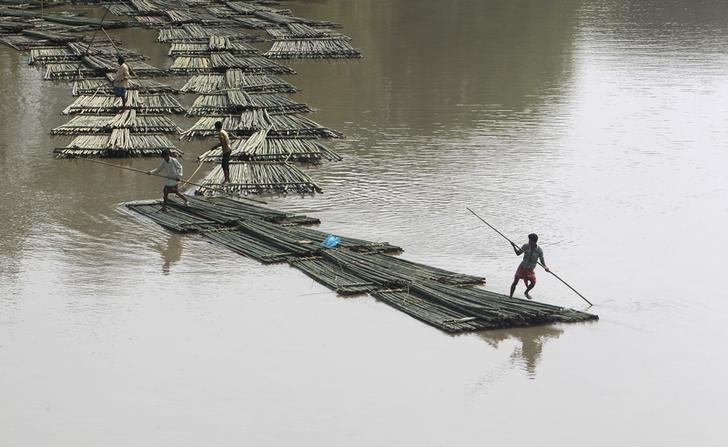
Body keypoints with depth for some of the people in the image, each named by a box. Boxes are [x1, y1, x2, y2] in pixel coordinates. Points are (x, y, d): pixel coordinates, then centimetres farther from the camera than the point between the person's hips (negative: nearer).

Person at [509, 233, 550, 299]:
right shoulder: (526, 246, -8)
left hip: (530, 269, 0)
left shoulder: (539, 250, -11)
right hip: (522, 267, 0)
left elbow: (542, 261, -8)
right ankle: (510, 297, 2)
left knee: (533, 282, -11)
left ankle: (526, 292, 21)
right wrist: (514, 246, -13)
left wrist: (545, 267, -27)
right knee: (515, 282, -7)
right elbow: (518, 253, 3)